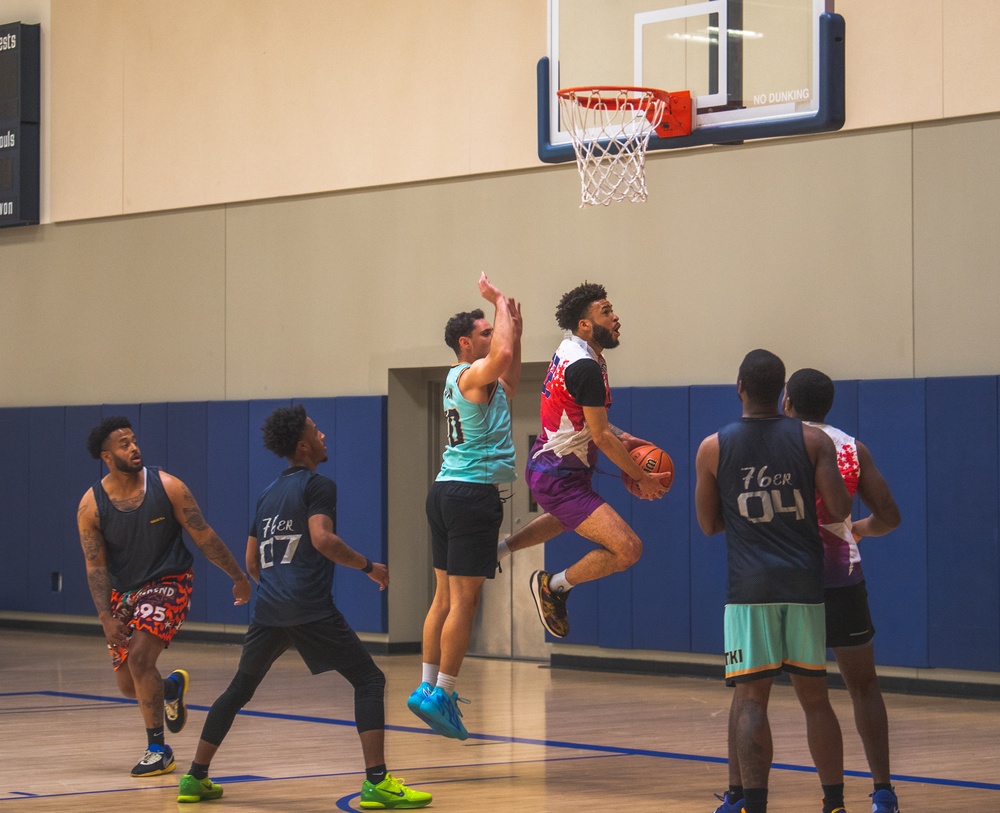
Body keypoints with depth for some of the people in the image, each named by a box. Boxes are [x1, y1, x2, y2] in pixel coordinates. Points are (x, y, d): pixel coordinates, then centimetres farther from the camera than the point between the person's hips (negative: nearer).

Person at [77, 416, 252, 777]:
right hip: (125, 591, 3)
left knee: (140, 658, -23)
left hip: (168, 583, -3)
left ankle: (158, 750, -10)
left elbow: (204, 536, -6)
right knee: (127, 686, 7)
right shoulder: (91, 506, -12)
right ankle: (171, 687, 44)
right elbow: (95, 566, -9)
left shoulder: (167, 487, -15)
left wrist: (238, 577, 0)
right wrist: (106, 617, -18)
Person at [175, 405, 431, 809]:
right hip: (311, 608, -7)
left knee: (239, 689, 21)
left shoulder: (268, 494, 20)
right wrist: (368, 566, -8)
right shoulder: (317, 485, -2)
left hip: (268, 609, 7)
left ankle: (195, 778, 22)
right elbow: (322, 538, -18)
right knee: (369, 680, -2)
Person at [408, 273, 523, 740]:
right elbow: (502, 355, -33)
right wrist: (500, 303, -19)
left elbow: (509, 384, 34)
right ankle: (440, 694, -8)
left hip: (447, 490, 10)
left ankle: (429, 687, 14)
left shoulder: (460, 378, 17)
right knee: (464, 600, -8)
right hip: (473, 492, -10)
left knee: (445, 597, 12)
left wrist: (515, 327, 24)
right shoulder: (474, 375, -11)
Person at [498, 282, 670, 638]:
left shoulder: (570, 350, 7)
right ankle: (554, 586, -1)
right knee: (627, 548, -20)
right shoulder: (586, 367, -23)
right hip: (561, 479, -11)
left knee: (569, 517, 43)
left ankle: (500, 548, 43)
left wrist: (622, 438, 8)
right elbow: (601, 436, -20)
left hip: (545, 464, 11)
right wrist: (642, 478, -10)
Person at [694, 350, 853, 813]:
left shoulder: (713, 448, 1)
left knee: (750, 699, -2)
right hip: (805, 582, 2)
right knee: (814, 697, 10)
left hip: (750, 586, -2)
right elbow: (840, 511, -3)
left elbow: (709, 525, 7)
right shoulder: (813, 440, 2)